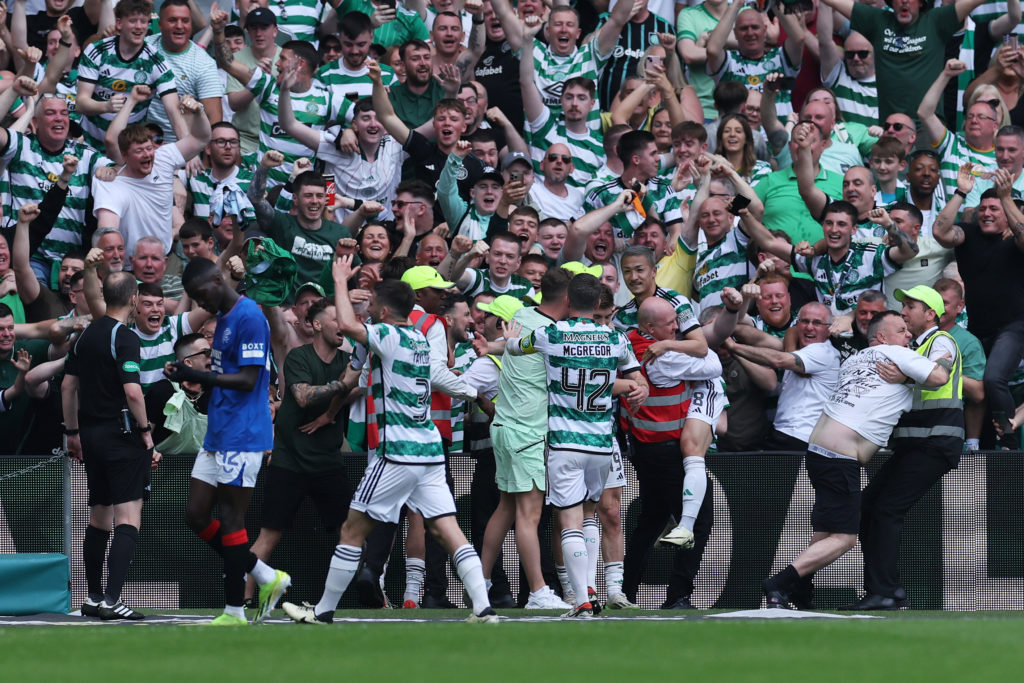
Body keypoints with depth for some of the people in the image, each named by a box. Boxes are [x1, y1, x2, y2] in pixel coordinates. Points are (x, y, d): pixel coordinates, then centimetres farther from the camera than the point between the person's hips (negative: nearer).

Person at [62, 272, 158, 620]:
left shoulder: (86, 335, 10)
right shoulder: (124, 338, -14)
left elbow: (68, 385, 15)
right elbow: (132, 391, -22)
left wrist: (73, 432, 22)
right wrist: (146, 432, -11)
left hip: (91, 435, 8)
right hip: (121, 435, -8)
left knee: (99, 518, 17)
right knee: (128, 519, -8)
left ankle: (94, 598, 21)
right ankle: (111, 599, -18)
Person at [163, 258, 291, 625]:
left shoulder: (249, 317, -14)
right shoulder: (224, 317, 17)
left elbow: (247, 380, -19)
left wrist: (198, 376, -21)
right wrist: (191, 375, 8)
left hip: (241, 435, -10)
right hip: (216, 436, 10)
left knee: (230, 521, -5)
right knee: (196, 515, 8)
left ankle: (234, 612, 2)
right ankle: (267, 578, 16)